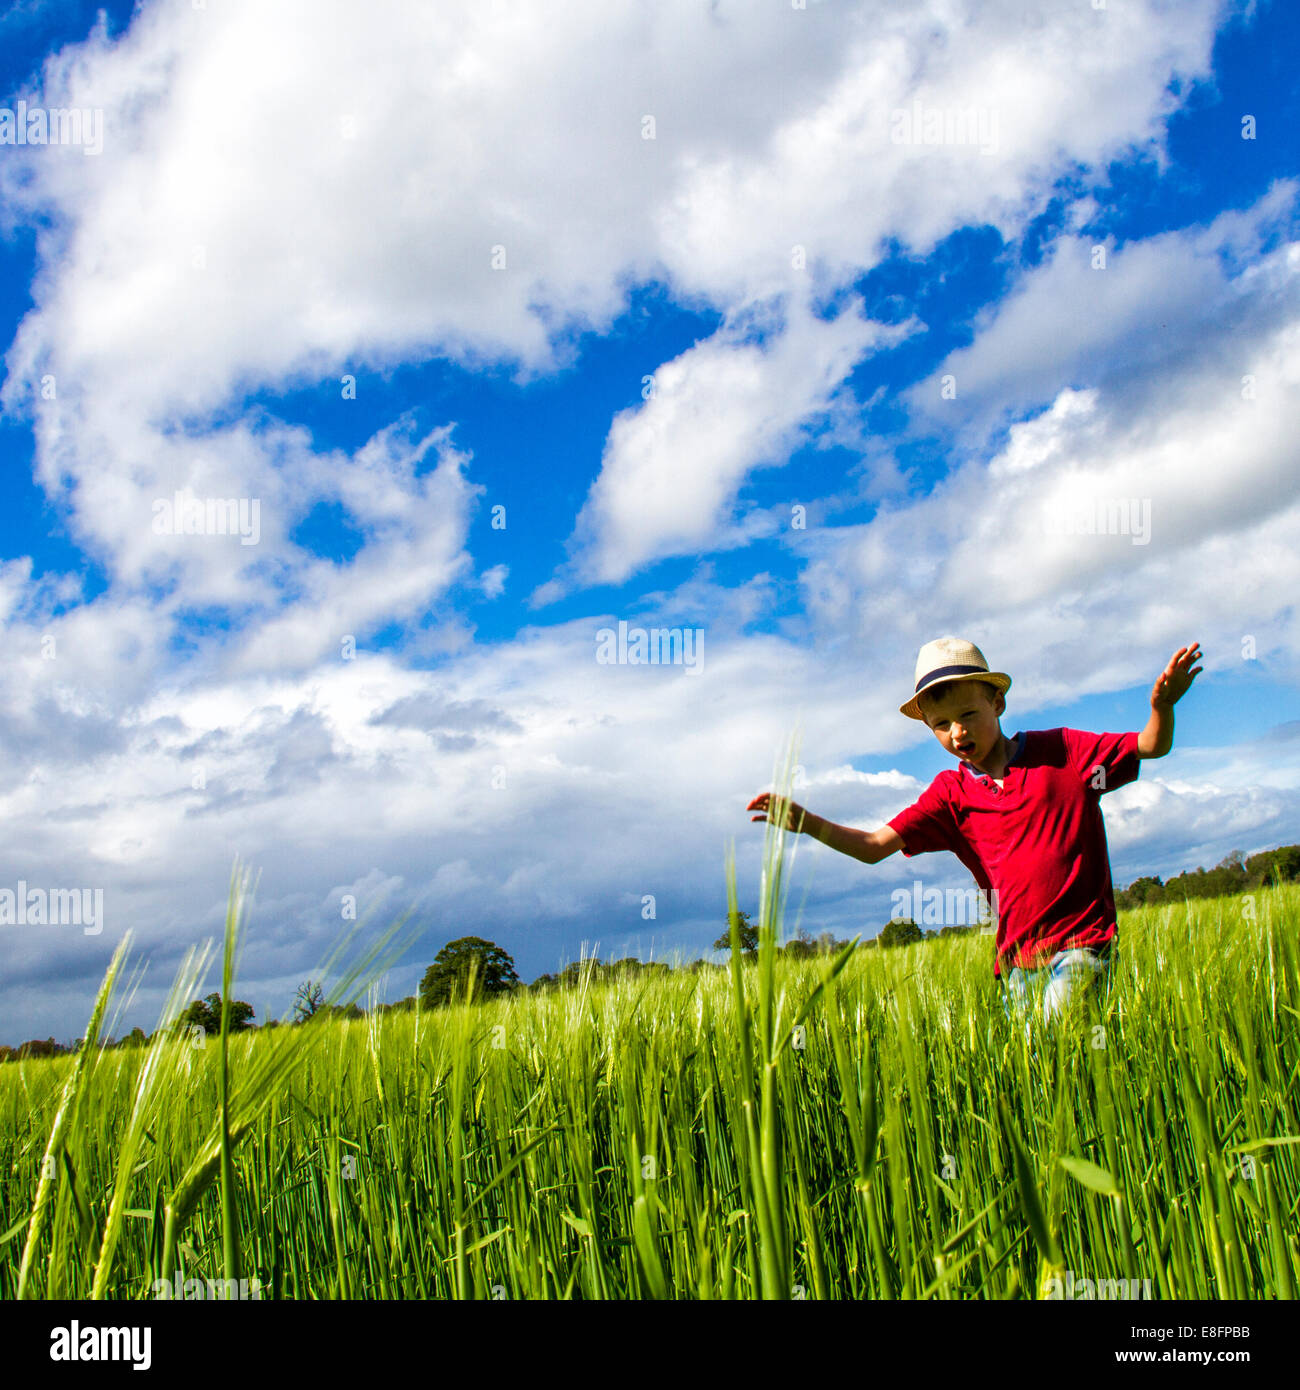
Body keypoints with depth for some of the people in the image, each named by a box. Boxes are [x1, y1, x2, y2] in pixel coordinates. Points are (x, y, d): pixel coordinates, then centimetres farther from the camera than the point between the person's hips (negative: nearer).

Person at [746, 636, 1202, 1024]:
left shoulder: (1058, 750, 3)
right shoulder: (951, 794, 6)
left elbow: (1152, 747, 4)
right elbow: (874, 846, 0)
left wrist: (1162, 706, -20)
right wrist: (809, 823, -17)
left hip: (1080, 941, -3)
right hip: (1016, 959, 3)